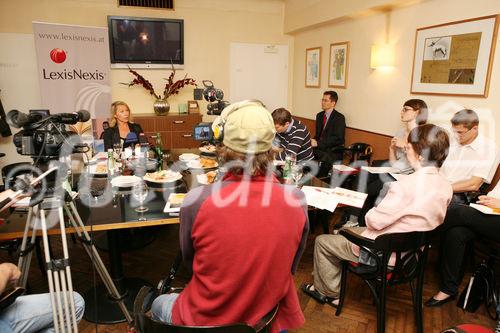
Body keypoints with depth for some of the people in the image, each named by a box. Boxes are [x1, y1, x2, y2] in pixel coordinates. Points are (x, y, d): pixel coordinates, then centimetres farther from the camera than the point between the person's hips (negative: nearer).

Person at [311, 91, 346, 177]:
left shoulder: (339, 118, -7)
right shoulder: (319, 115, 15)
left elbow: (338, 139, -15)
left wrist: (318, 143, -21)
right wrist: (313, 142, -5)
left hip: (332, 152, -6)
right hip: (319, 149, 6)